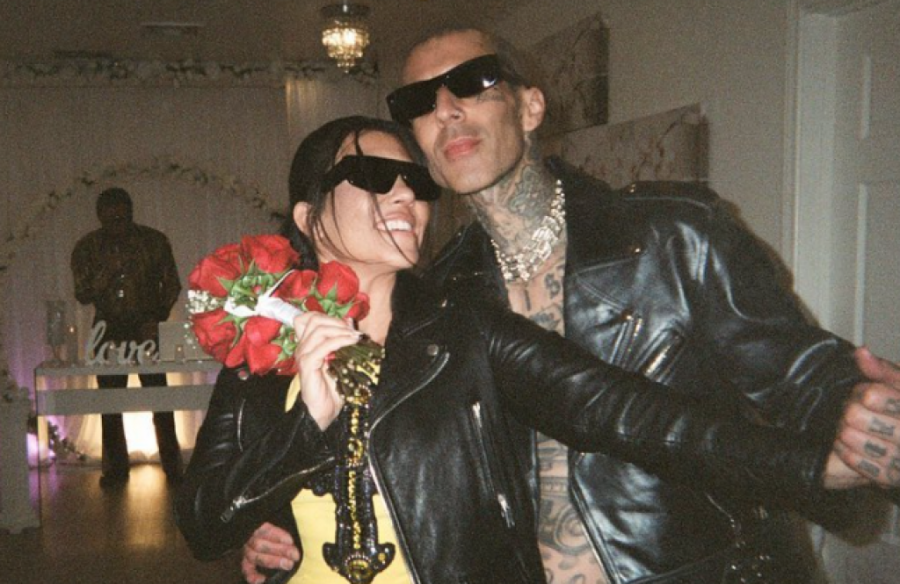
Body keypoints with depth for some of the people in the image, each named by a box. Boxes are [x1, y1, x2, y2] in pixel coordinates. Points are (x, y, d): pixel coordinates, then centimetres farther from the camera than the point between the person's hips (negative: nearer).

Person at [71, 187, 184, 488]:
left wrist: (156, 319, -9)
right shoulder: (87, 248, -1)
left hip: (147, 329, -1)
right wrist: (107, 272, -21)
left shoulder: (154, 241, -4)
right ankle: (115, 469, 17)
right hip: (108, 331, 2)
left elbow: (172, 285, 3)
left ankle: (172, 466, 7)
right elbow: (83, 295, -4)